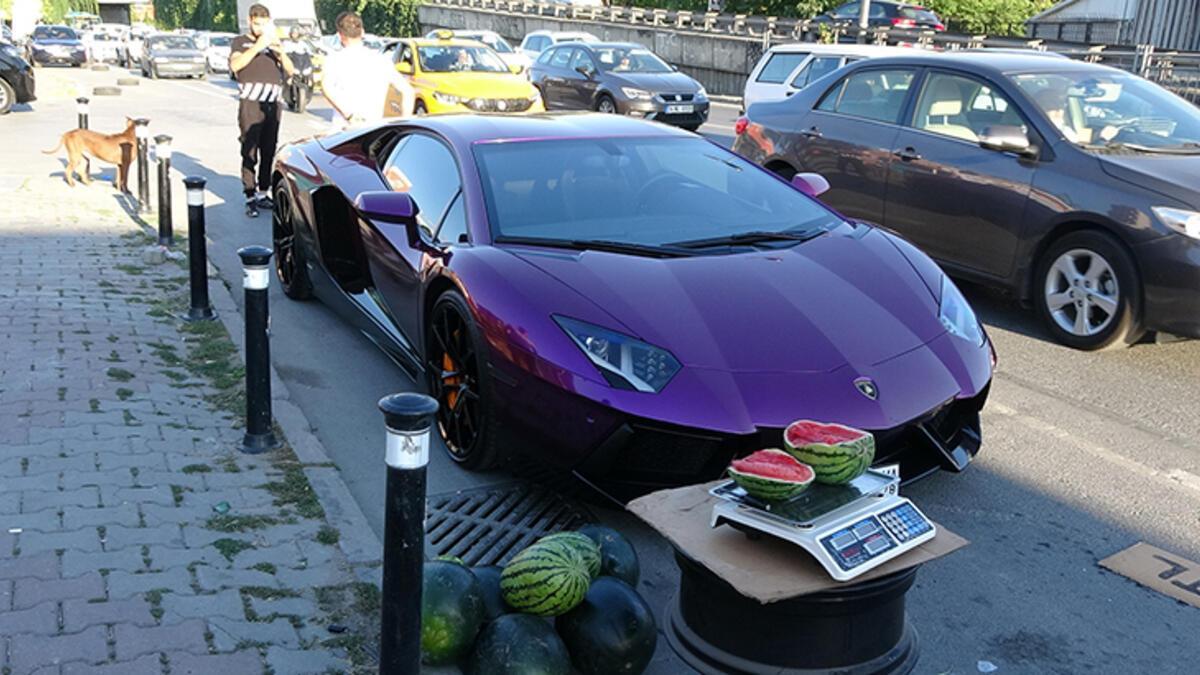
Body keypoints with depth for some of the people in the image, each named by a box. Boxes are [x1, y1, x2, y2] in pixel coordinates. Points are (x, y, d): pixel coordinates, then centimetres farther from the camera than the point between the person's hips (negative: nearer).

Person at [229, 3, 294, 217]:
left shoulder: (273, 43, 19)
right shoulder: (240, 42, 7)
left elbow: (290, 70, 8)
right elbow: (235, 65, -13)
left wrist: (281, 52, -10)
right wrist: (257, 47, -20)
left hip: (272, 105, 4)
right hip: (250, 104, -4)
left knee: (269, 152, 4)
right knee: (250, 153, -7)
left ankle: (263, 193, 13)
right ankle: (250, 198, -7)